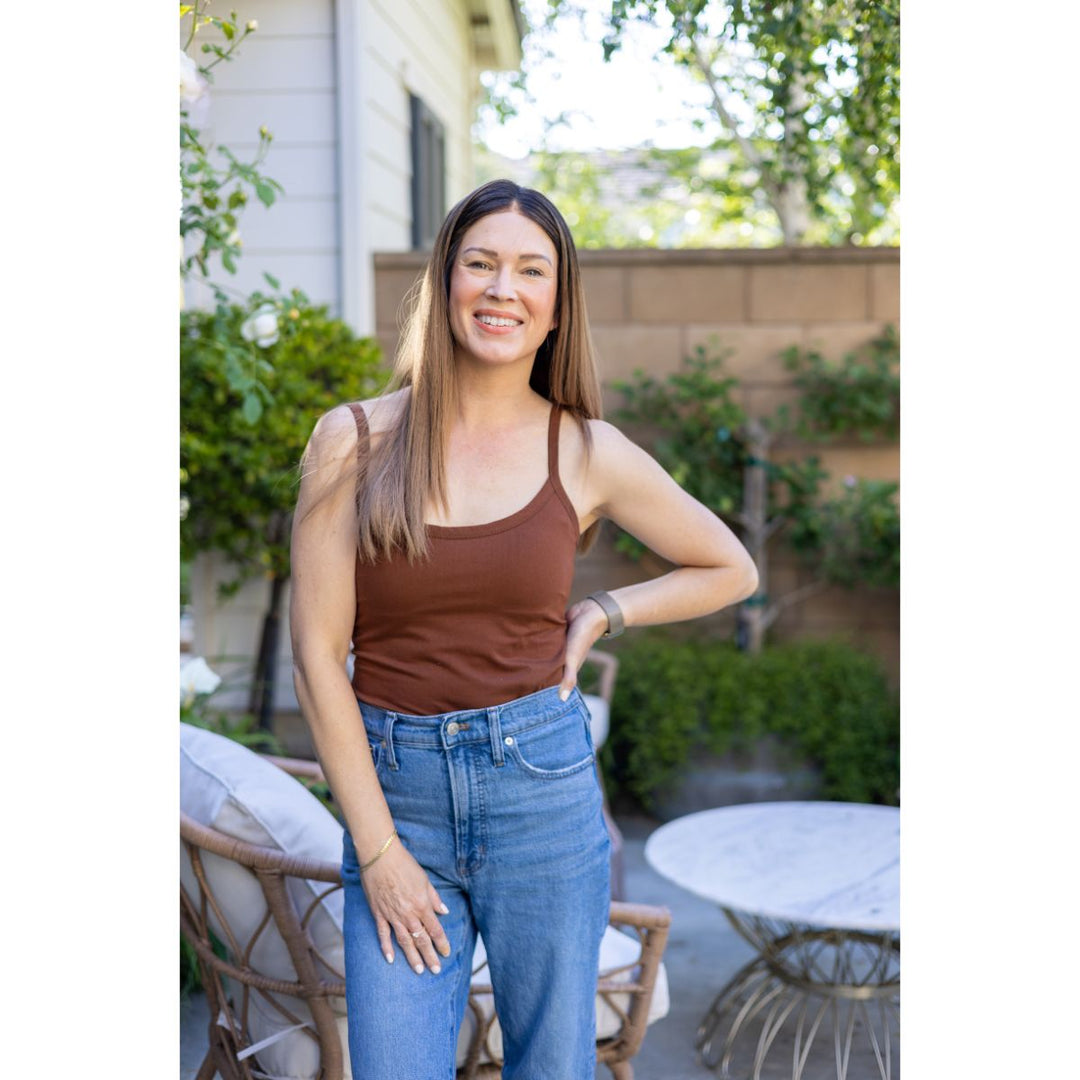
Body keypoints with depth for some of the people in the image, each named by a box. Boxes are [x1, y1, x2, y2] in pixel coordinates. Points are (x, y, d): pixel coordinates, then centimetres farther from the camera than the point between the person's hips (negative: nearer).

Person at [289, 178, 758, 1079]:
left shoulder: (589, 454, 0)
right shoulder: (354, 440, -3)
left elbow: (730, 570, 14)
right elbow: (317, 654, -5)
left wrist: (600, 617, 1)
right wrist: (377, 849, -7)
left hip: (542, 781, 1)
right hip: (394, 788, 0)